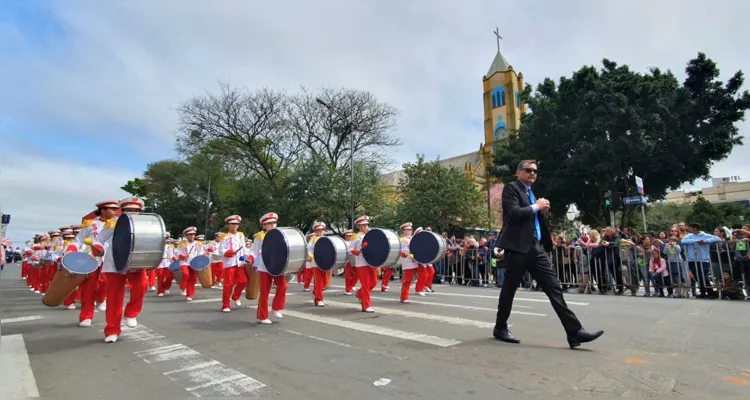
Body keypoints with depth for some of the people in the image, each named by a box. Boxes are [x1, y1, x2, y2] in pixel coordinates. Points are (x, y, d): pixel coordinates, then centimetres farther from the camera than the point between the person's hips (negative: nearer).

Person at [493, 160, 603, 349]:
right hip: (518, 247, -8)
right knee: (509, 289, 3)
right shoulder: (511, 188, -3)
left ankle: (574, 332, 3)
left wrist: (542, 209, 7)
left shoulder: (530, 192, 22)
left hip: (537, 247, 8)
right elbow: (515, 213, -19)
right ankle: (500, 328, 17)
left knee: (554, 288, 2)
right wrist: (536, 207, -7)